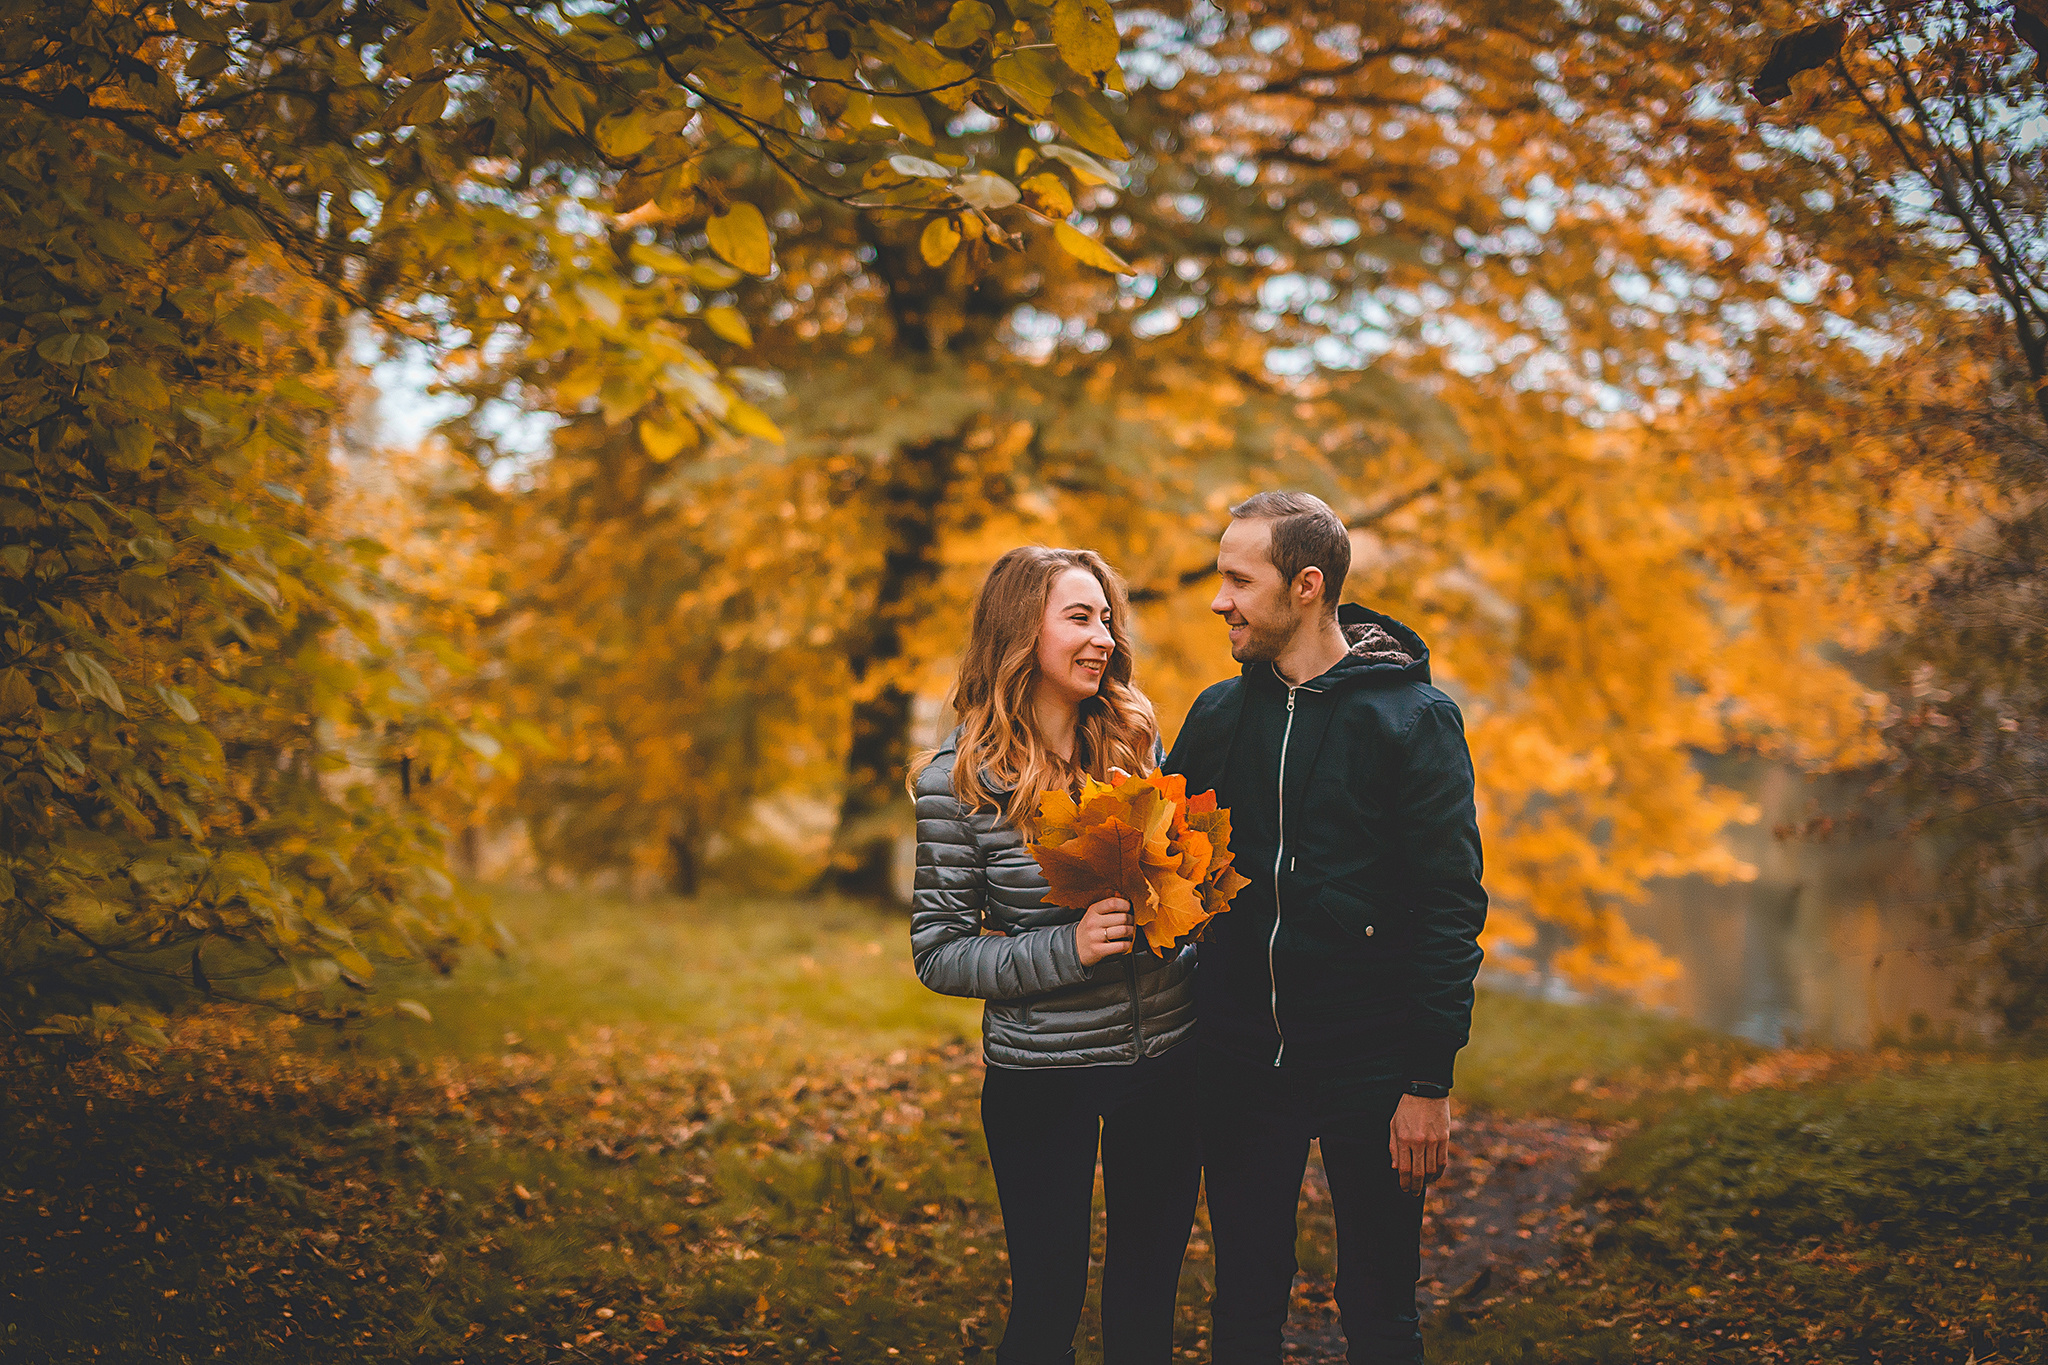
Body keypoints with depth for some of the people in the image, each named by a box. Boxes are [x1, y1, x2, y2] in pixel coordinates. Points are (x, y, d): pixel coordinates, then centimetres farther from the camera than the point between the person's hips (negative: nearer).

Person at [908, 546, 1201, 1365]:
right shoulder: (960, 777, -11)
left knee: (1147, 1292, 15)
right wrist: (1067, 949, -22)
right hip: (1040, 1078, -4)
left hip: (1165, 1058, 4)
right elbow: (938, 951, -9)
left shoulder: (1135, 740, 2)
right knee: (1048, 1298, 7)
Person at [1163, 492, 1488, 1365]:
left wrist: (1431, 1080, -13)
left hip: (1369, 1065, -4)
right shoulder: (1219, 716, 7)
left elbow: (1451, 905, -9)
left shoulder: (1413, 718, -7)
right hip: (1240, 1063, 4)